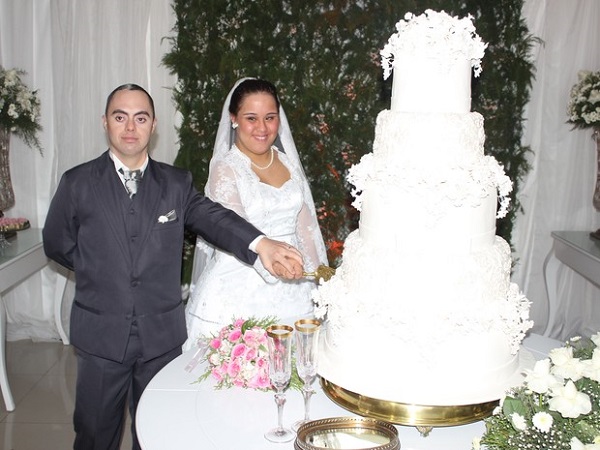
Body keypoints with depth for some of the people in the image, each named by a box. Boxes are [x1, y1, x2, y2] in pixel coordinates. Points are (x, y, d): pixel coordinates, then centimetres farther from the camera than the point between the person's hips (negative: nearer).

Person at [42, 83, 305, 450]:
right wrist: (101, 270, 3)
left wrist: (260, 244, -35)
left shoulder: (177, 183, 0)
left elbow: (214, 217, -17)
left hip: (163, 334, 1)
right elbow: (57, 243, 7)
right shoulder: (78, 183, -3)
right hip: (101, 334, -1)